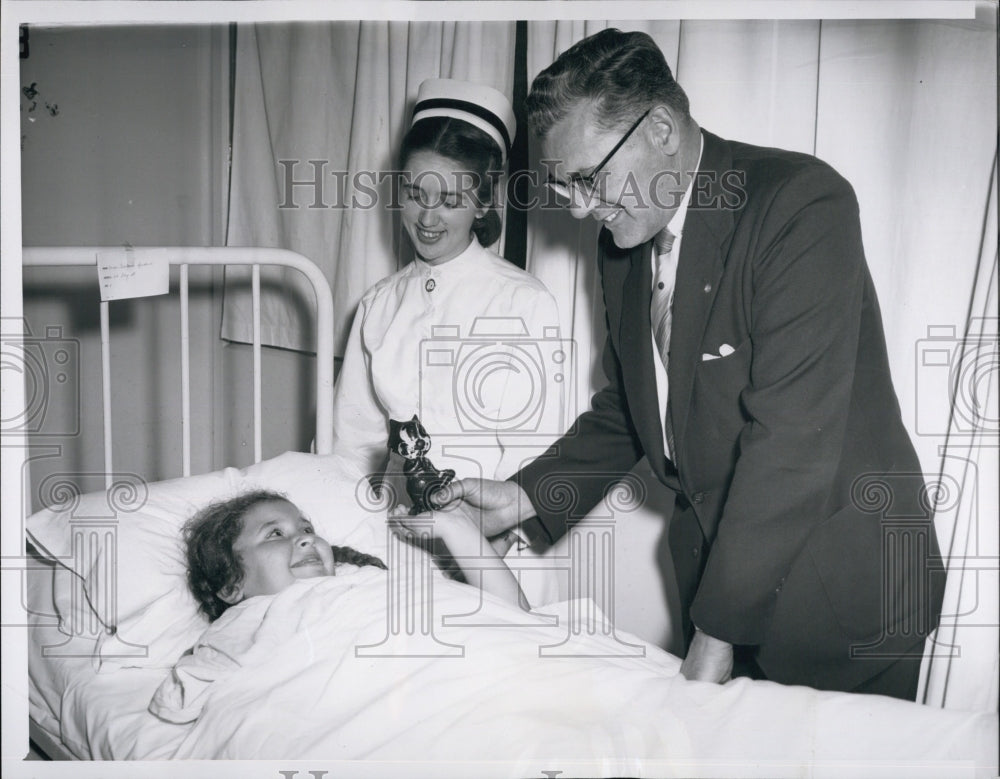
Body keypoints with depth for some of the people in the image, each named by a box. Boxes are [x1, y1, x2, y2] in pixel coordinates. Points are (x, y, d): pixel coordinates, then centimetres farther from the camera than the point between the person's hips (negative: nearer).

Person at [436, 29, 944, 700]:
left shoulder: (803, 202, -19)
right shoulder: (623, 242, 6)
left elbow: (793, 435, -25)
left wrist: (718, 630, -24)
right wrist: (525, 495, 0)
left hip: (841, 590, -6)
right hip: (716, 569, 6)